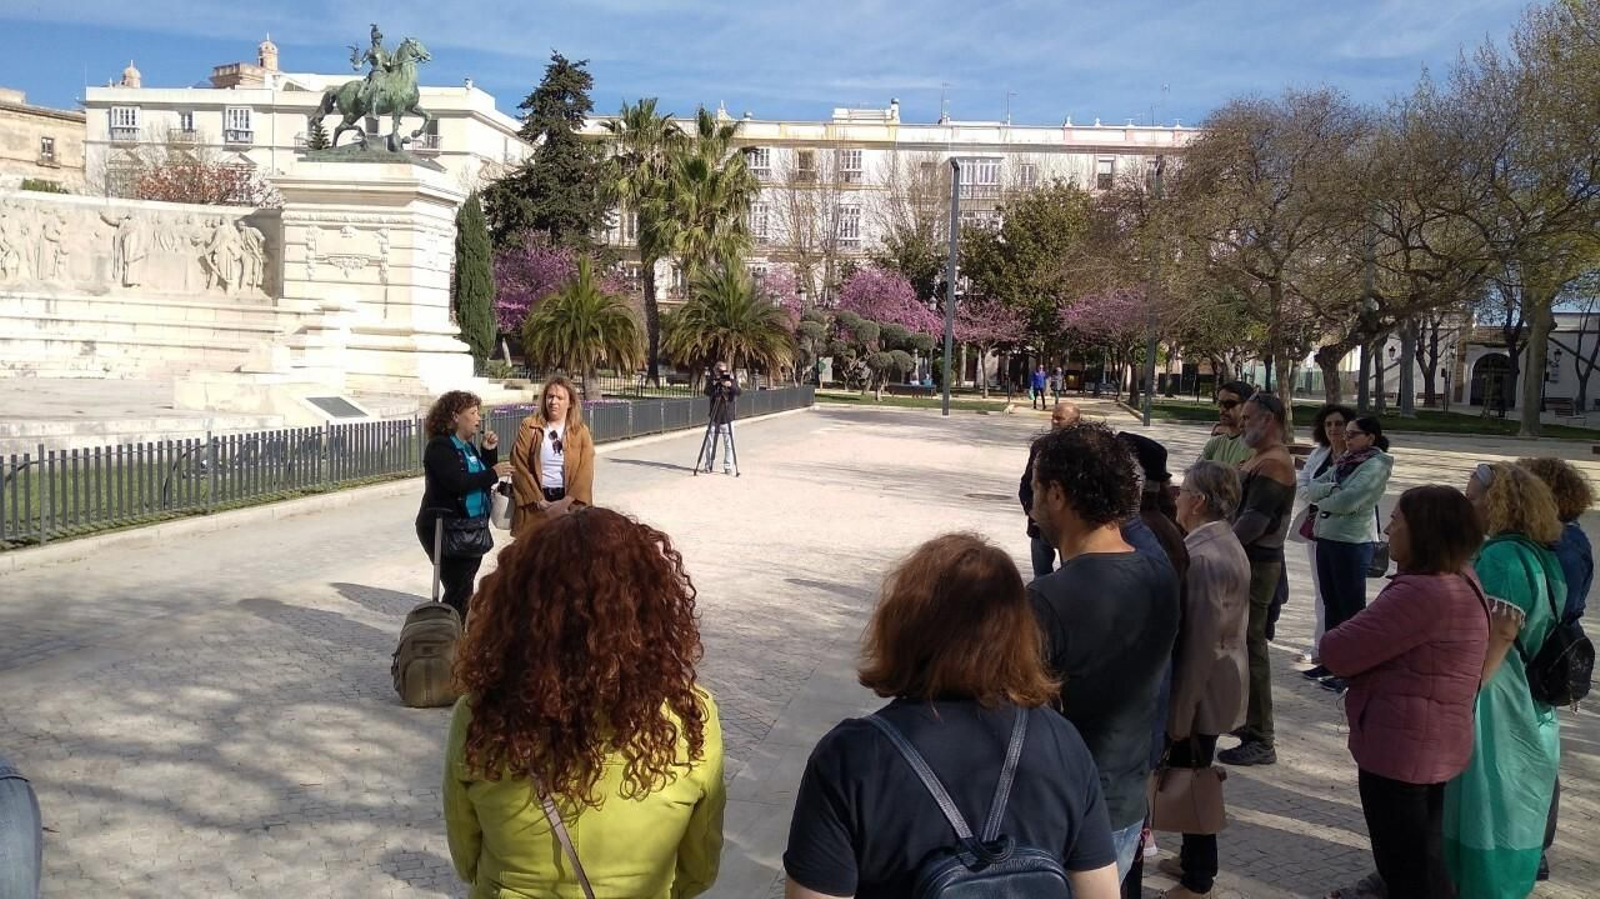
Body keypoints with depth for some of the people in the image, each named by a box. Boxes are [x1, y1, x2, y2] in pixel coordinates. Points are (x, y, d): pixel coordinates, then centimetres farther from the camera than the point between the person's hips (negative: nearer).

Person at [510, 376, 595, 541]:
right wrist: (539, 501, -10)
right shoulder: (529, 426, 3)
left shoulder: (581, 431, 5)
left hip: (570, 505, 0)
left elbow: (585, 471, -3)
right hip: (535, 504, 0)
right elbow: (519, 466, -3)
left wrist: (566, 502, -14)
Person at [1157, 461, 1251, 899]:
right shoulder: (1225, 542, 6)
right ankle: (1194, 859, 37)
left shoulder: (1202, 557, -26)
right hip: (1218, 685, 10)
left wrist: (1179, 714, -19)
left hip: (1202, 692, -10)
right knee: (1193, 777, 22)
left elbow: (1197, 644, -26)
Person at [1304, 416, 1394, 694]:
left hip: (1353, 543, -8)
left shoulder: (1375, 466, -10)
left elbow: (1347, 501, -21)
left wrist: (1322, 501, -3)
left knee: (1352, 607, -2)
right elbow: (1311, 489, 6)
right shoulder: (1344, 463, 13)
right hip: (1326, 537, 8)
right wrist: (1331, 489, -13)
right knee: (1331, 603, 15)